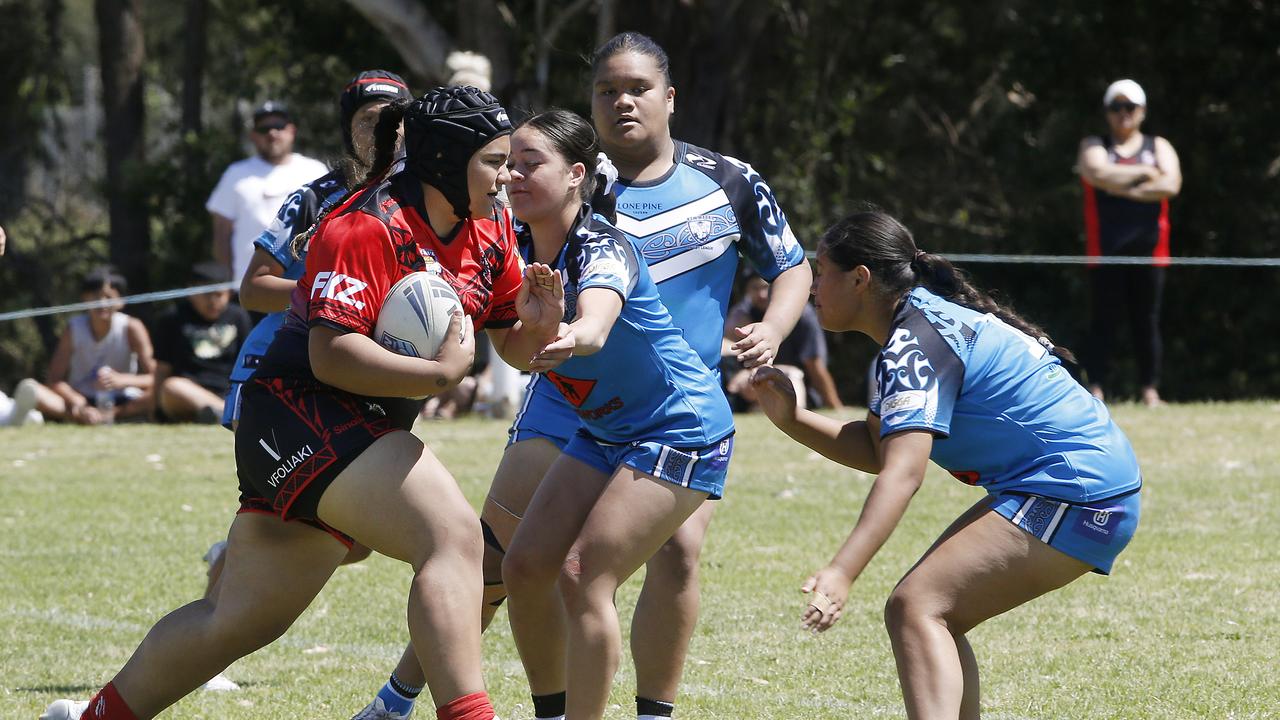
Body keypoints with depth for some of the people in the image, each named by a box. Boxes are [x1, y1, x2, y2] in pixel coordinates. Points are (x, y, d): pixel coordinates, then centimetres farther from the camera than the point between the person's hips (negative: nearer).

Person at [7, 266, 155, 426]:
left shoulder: (131, 328, -7)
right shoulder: (74, 327, -4)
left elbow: (153, 379, -14)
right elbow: (55, 380, -10)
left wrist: (122, 380, -36)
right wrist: (79, 405, -30)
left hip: (122, 403, 0)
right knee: (29, 388, -27)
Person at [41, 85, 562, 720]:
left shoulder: (490, 233, 7)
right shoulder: (366, 226, -19)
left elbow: (514, 345, 15)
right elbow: (331, 356, -24)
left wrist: (539, 323, -7)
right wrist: (440, 372, -27)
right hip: (302, 412, -9)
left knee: (243, 619, 14)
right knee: (454, 536, -26)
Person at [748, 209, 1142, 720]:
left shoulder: (917, 343, -16)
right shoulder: (909, 333, 15)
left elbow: (903, 472, -29)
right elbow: (877, 452, 17)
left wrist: (842, 572, -39)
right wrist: (791, 419, 4)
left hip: (1072, 494, -11)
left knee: (916, 608, -20)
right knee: (933, 615, 13)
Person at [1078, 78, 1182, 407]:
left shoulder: (1158, 147, 14)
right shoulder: (1094, 146, 11)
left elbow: (1170, 184, -5)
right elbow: (1099, 174, -12)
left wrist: (1123, 189, -10)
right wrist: (1144, 173, -5)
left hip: (1149, 247, 1)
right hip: (1107, 247, -1)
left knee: (1147, 320, 2)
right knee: (1104, 318, -3)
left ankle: (1150, 390, 4)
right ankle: (1097, 388, -3)